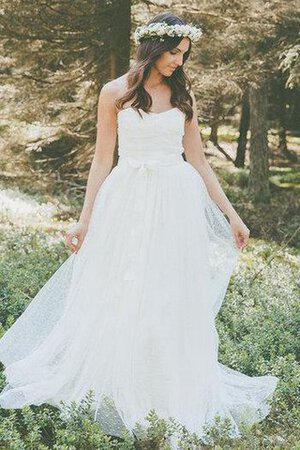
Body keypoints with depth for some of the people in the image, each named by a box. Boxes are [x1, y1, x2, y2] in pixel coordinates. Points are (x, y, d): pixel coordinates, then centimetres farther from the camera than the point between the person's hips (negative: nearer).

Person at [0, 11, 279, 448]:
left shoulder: (184, 94, 7)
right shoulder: (116, 93, 1)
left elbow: (197, 159, 9)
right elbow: (103, 159, 4)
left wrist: (231, 214, 8)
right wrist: (85, 218, 1)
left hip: (177, 204, 2)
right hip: (128, 202, -1)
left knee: (174, 303, 4)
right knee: (117, 301, 4)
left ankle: (175, 396, 18)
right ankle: (119, 394, 20)